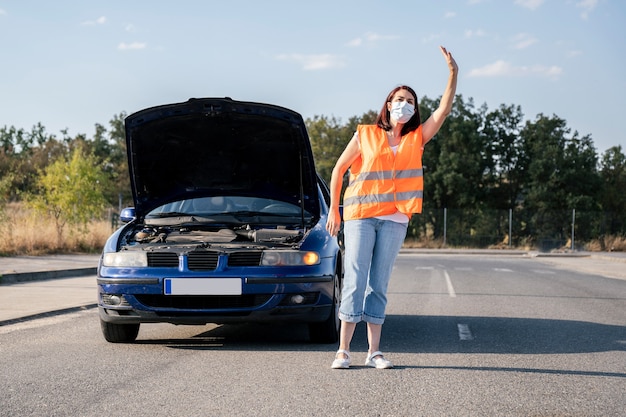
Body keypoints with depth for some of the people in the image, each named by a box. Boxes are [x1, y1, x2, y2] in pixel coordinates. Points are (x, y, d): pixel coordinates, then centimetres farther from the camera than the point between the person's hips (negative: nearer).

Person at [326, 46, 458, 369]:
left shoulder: (416, 139, 12)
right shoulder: (365, 135, 7)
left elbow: (444, 110, 2)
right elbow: (339, 169, 10)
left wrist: (453, 74, -9)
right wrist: (334, 210, 4)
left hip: (394, 219, 2)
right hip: (360, 215, -2)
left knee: (379, 284, 4)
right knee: (355, 280, -6)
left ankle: (374, 351, 6)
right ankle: (343, 350, -5)